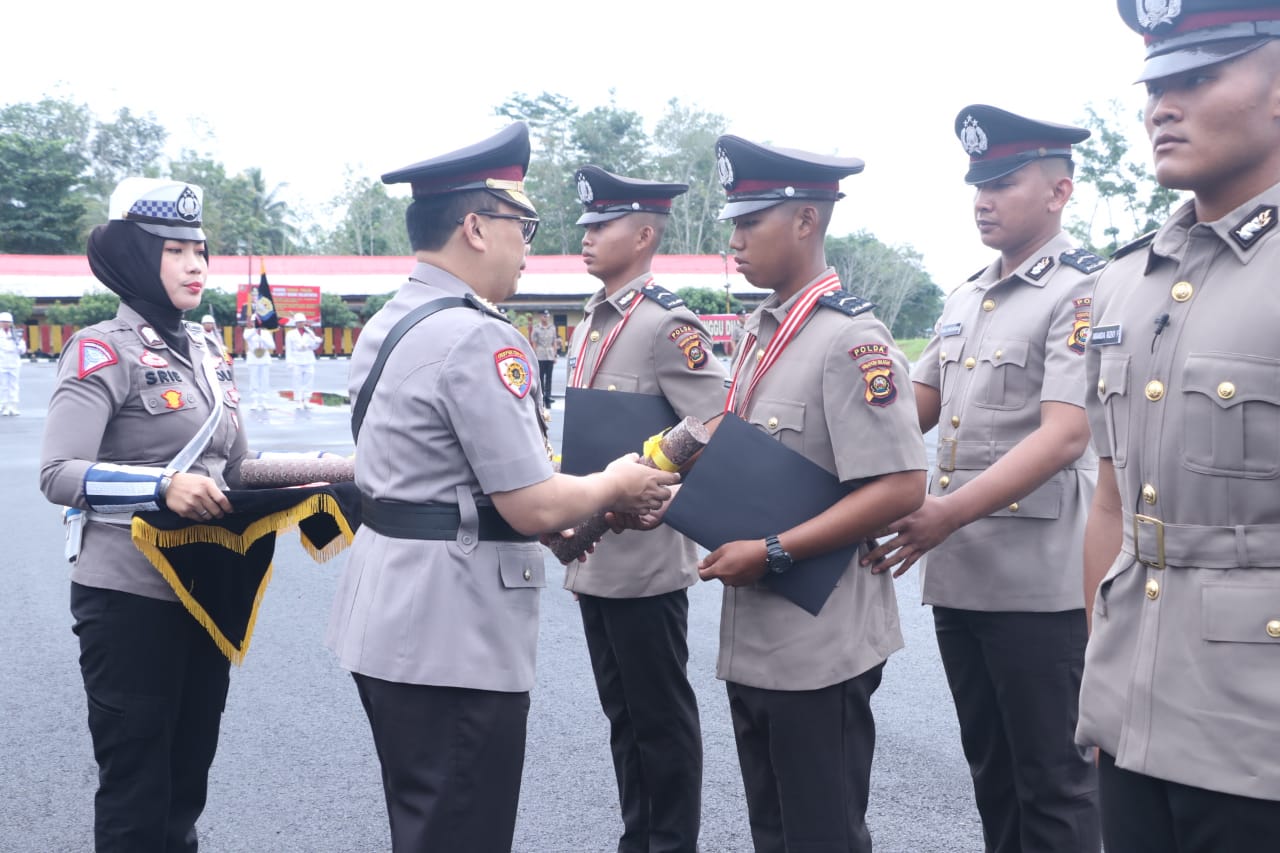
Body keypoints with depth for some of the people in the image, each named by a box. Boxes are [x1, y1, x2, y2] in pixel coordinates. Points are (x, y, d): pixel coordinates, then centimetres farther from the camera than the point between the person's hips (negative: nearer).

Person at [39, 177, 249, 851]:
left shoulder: (204, 351, 12)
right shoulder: (104, 350, -10)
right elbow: (58, 474, -20)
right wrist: (162, 485, -33)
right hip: (131, 597, -7)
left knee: (189, 775, 16)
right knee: (136, 788, 2)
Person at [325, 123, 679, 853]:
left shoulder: (388, 324, 10)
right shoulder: (478, 338, -20)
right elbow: (531, 505, -22)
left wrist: (566, 516, 13)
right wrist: (615, 485, -3)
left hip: (393, 621, 10)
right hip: (453, 633, -10)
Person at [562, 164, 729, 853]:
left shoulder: (667, 325, -12)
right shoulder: (590, 323, 13)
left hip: (645, 558, -8)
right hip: (594, 555, 8)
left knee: (662, 718, 5)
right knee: (622, 715, 17)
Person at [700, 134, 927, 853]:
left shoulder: (851, 338, -16)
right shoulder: (760, 332, 10)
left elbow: (901, 487, -22)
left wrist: (773, 553, -22)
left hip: (819, 646, -8)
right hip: (752, 638, 8)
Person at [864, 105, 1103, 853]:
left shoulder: (1082, 294, -11)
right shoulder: (965, 299, 13)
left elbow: (1065, 434, -21)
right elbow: (915, 409, 18)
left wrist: (950, 513, -28)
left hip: (1037, 580, -7)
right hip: (958, 573, 8)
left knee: (1051, 776, 5)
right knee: (990, 767, 18)